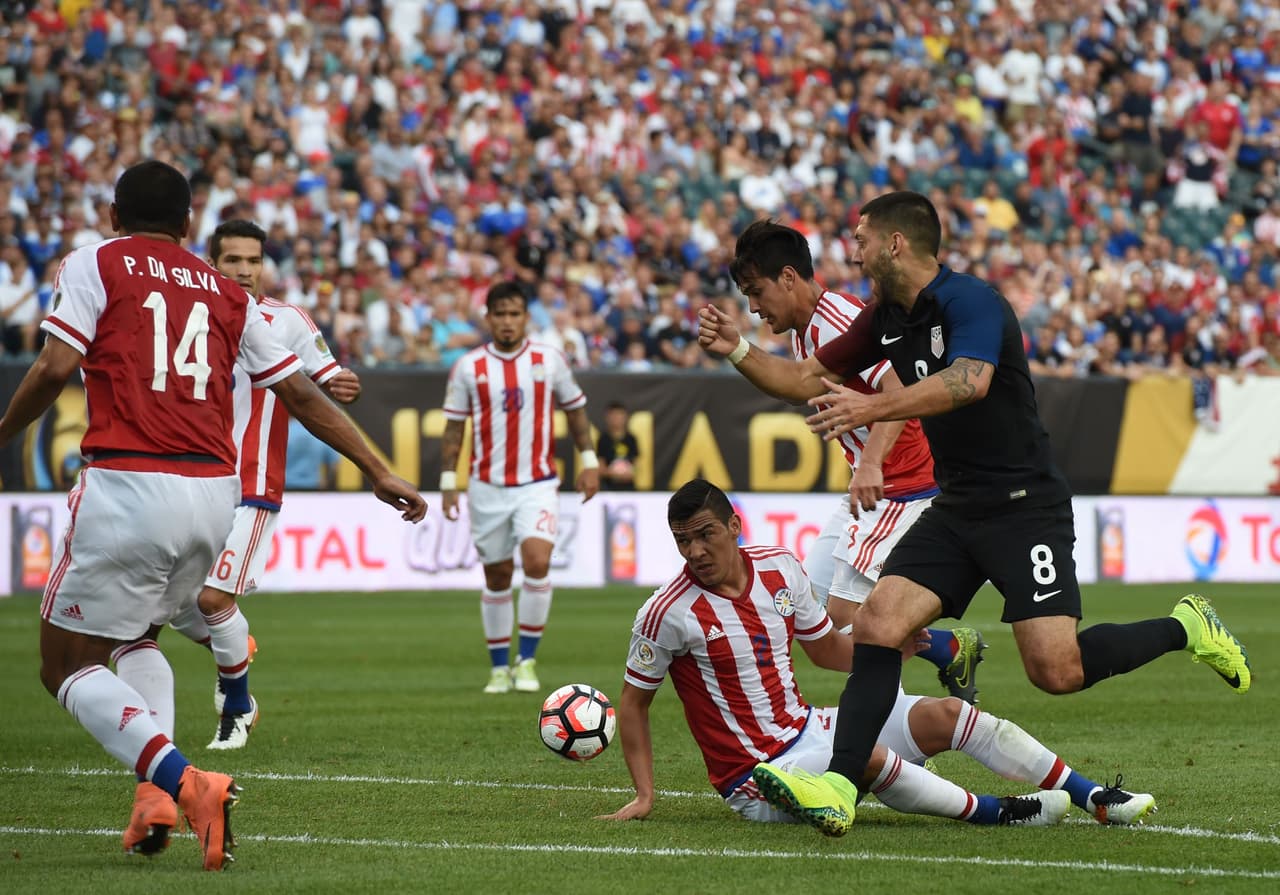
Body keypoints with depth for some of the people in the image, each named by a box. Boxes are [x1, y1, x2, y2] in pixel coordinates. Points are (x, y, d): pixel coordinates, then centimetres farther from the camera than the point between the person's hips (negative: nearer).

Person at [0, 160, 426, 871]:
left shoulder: (95, 264, 5)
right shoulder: (227, 294, 17)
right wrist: (378, 473, 25)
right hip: (214, 493, 5)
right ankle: (156, 793, 8)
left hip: (126, 485, -5)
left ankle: (183, 781, -19)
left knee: (67, 665, 4)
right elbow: (301, 393, 18)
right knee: (135, 637, 29)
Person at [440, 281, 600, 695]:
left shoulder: (550, 360, 0)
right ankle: (499, 667, 19)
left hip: (537, 484, -1)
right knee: (497, 577, 7)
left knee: (537, 561, -20)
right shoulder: (469, 366, -1)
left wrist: (589, 461, 5)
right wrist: (448, 481, -1)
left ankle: (527, 661, -8)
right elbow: (454, 426, 4)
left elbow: (575, 408, 11)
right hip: (488, 486, 1)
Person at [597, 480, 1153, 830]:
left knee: (945, 714, -7)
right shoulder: (667, 613, -15)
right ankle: (996, 814, -18)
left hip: (806, 728, 7)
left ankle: (1096, 797, -4)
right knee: (865, 755, -35)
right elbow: (633, 701, -4)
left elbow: (825, 647, 17)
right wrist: (644, 795, -10)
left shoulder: (780, 567, 2)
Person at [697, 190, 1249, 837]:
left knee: (1056, 671, -15)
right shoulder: (887, 318, 10)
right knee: (877, 623, -12)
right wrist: (735, 351, 3)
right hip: (955, 509, 8)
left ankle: (1186, 627, 10)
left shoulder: (969, 301, -17)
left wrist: (873, 408, -46)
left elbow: (970, 381, -37)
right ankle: (839, 789, -16)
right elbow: (809, 380, 19)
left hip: (1024, 504, -8)